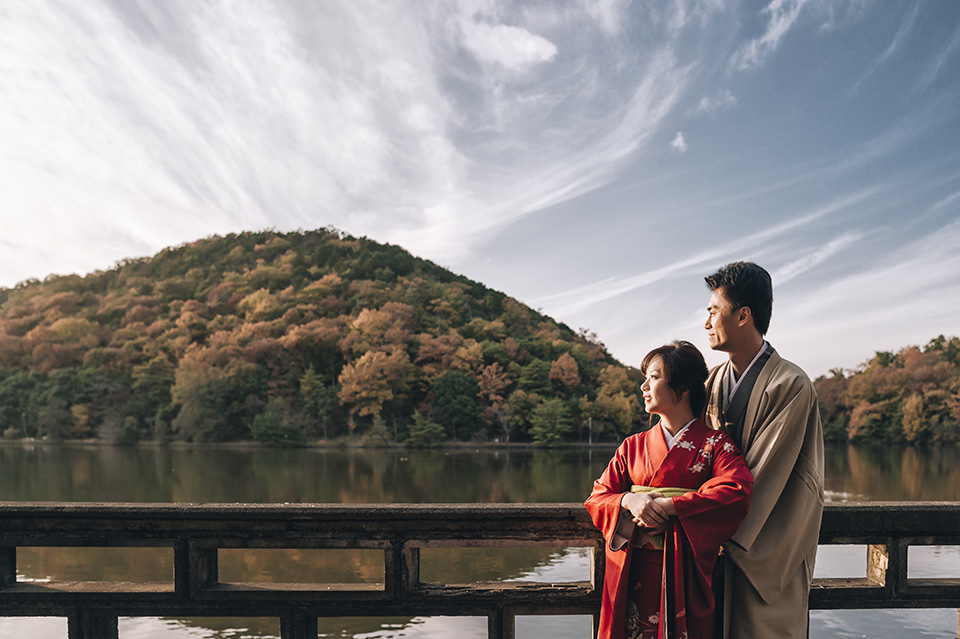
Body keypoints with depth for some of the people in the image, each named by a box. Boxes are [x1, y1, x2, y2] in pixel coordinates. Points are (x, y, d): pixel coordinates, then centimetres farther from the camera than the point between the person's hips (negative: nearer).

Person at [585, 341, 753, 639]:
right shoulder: (633, 446, 10)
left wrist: (667, 506, -21)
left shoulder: (715, 443, -1)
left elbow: (737, 493, -18)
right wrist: (629, 501, -15)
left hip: (685, 576, -2)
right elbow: (597, 497, 7)